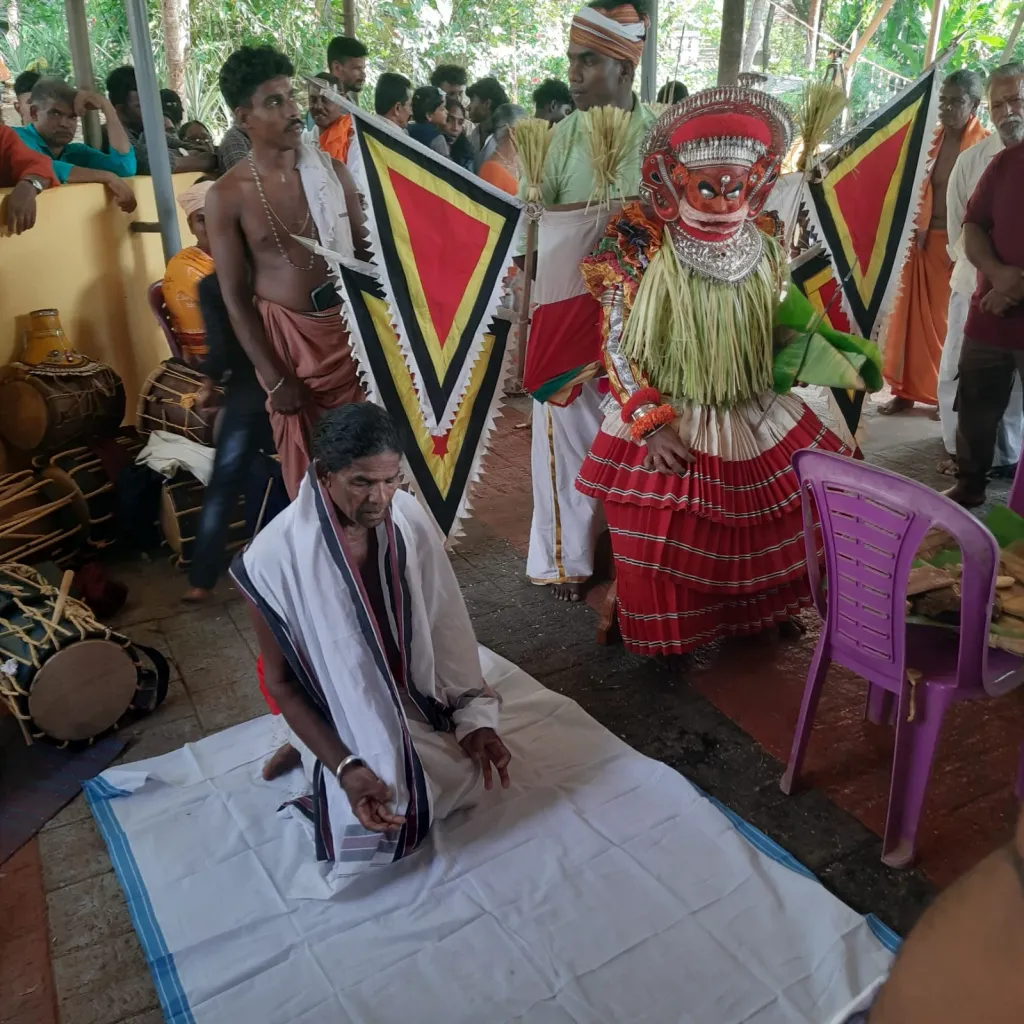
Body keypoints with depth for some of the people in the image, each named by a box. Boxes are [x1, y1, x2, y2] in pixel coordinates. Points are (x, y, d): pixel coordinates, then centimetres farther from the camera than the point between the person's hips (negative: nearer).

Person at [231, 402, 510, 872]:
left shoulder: (408, 518, -15)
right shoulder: (275, 557, -28)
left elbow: (446, 628, -6)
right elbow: (281, 681, -17)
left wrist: (473, 718, -12)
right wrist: (345, 767, -26)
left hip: (413, 697, 4)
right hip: (342, 717, -4)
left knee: (477, 774, -5)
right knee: (377, 827, -16)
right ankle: (316, 761, 12)